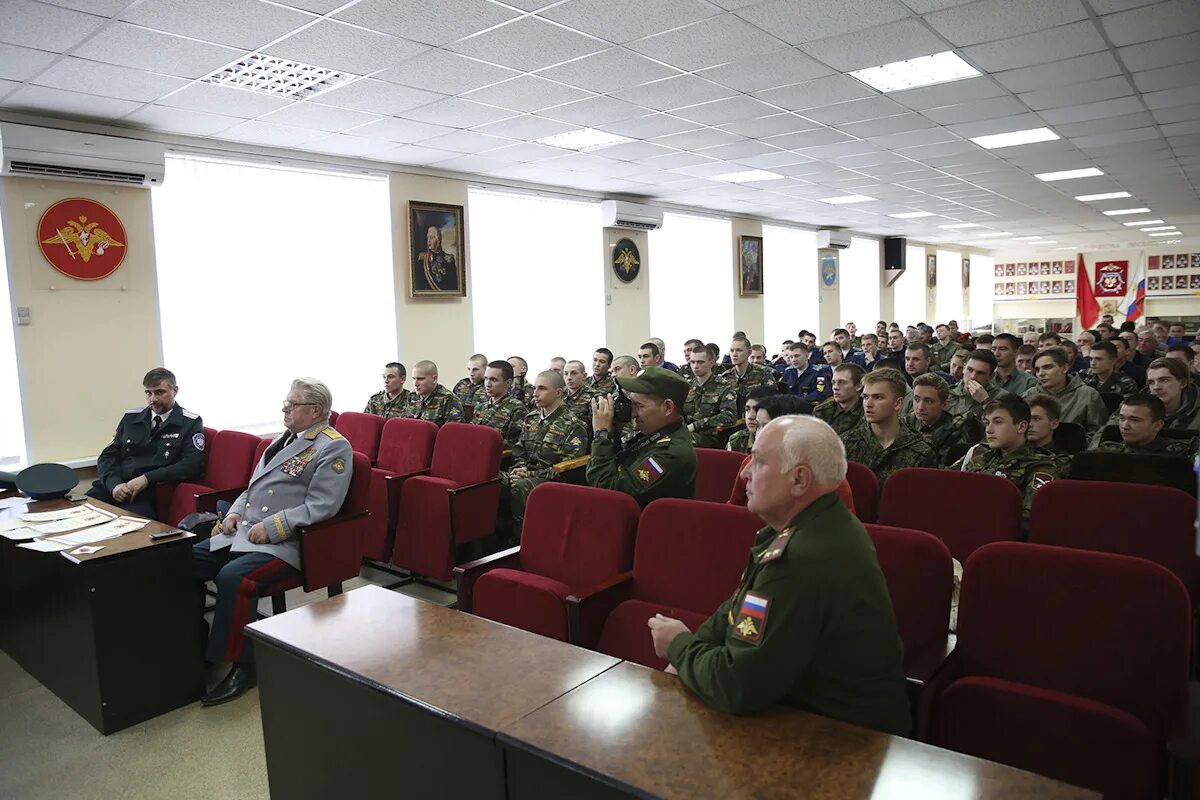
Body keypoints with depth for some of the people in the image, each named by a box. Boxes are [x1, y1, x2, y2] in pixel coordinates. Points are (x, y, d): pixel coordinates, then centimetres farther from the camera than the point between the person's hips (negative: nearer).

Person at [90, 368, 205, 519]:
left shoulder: (191, 423, 4)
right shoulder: (130, 417, 18)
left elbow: (193, 464, -7)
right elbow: (108, 456, 15)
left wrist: (147, 478, -15)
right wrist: (114, 484, -7)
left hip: (151, 494, -5)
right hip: (114, 488, 5)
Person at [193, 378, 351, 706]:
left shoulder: (334, 448, -8)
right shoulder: (285, 439, 20)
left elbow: (320, 507, -17)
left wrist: (271, 527, -20)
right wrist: (235, 511, 7)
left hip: (282, 544, -9)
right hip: (243, 532, 9)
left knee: (233, 577, -30)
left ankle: (243, 665, -15)